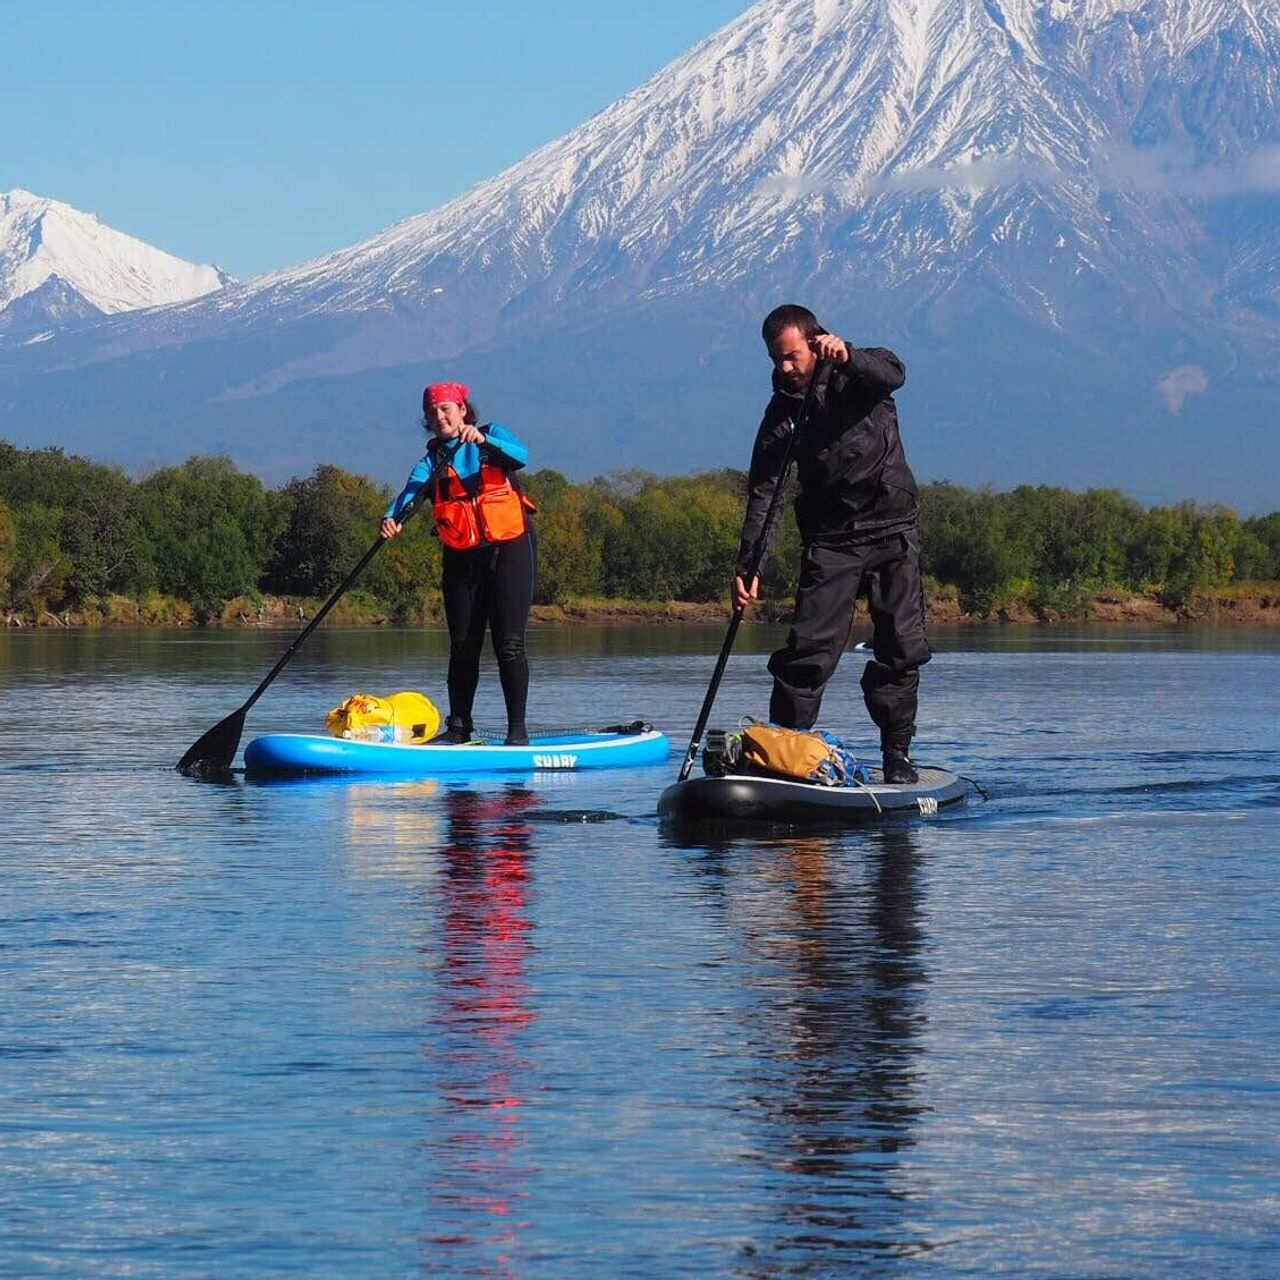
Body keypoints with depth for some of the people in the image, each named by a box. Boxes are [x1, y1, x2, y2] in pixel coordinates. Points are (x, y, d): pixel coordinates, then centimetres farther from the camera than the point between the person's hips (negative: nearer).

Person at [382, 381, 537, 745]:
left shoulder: (492, 435, 2)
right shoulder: (434, 458, 7)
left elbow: (520, 457, -18)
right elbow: (413, 487, -13)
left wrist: (482, 441, -34)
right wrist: (392, 517, -33)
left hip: (508, 551, -3)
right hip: (461, 559, 3)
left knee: (509, 645, -8)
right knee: (462, 647, 5)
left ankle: (518, 730, -6)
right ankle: (458, 728, 12)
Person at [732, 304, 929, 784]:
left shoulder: (859, 373, -4)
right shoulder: (782, 412, -2)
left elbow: (893, 374, -28)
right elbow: (763, 492, -8)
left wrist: (846, 357, -48)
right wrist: (747, 565, -19)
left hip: (894, 531, -1)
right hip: (830, 540, 1)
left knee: (901, 648, -2)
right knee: (808, 648, -9)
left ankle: (897, 756, 7)